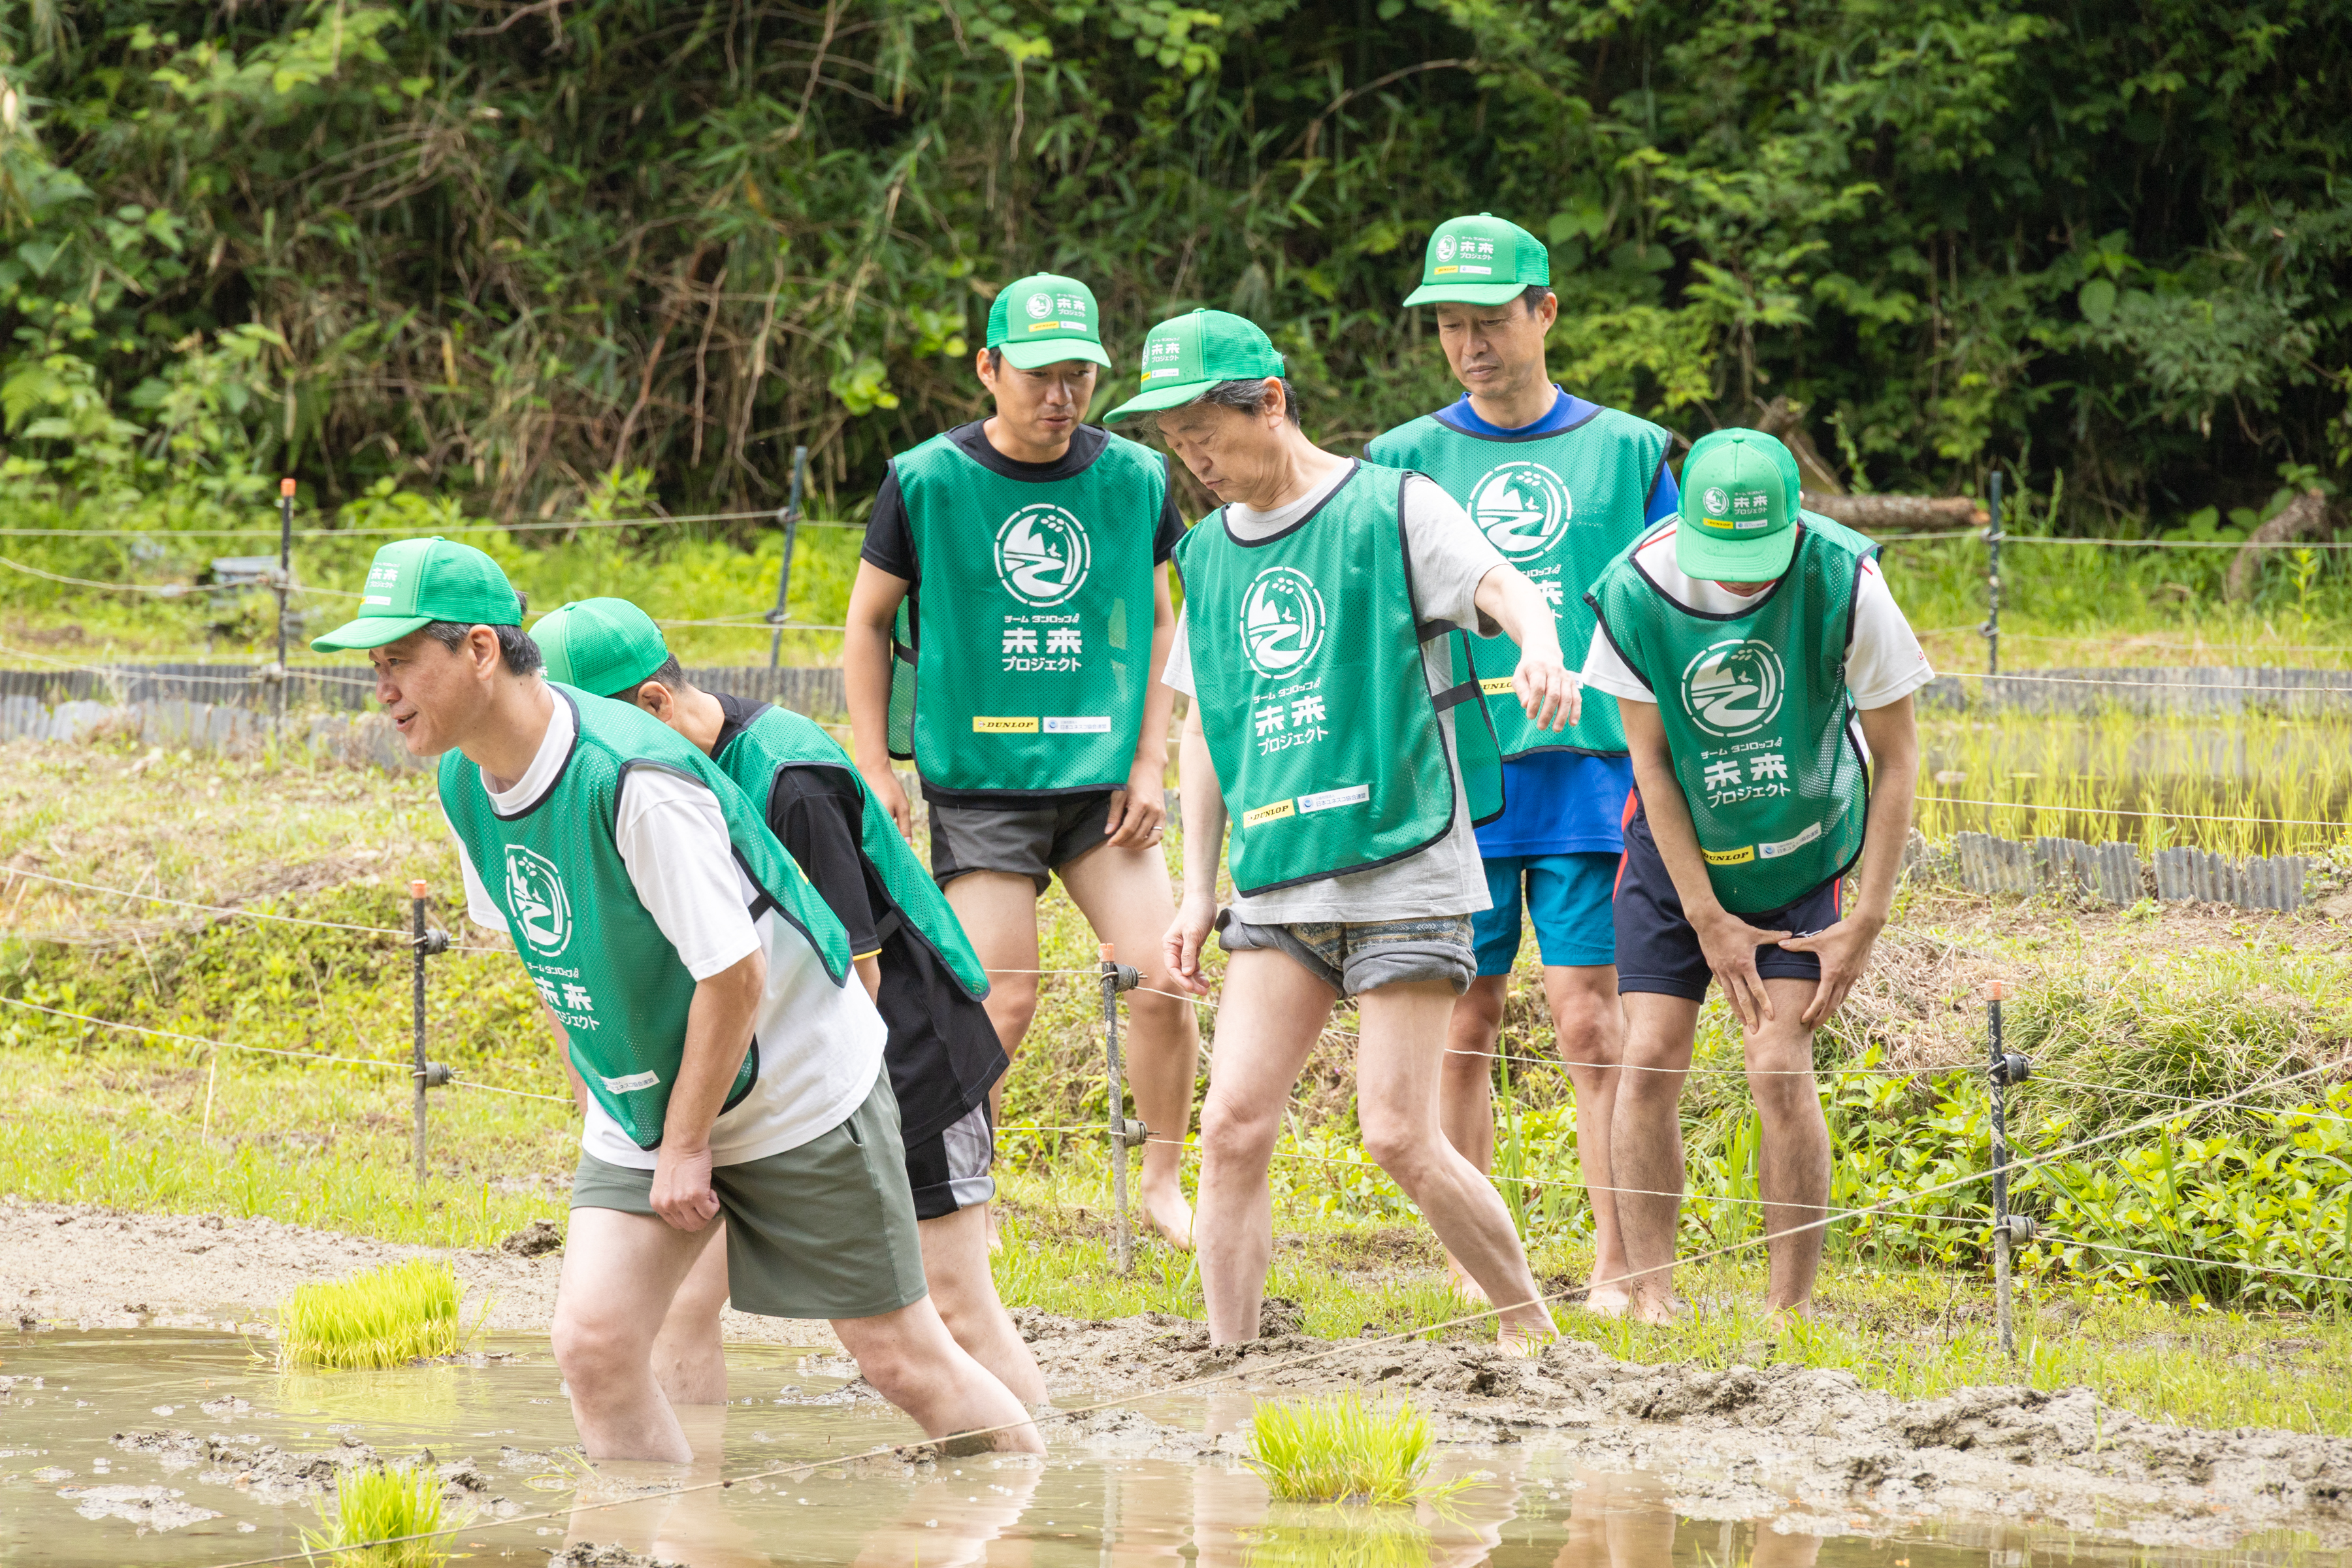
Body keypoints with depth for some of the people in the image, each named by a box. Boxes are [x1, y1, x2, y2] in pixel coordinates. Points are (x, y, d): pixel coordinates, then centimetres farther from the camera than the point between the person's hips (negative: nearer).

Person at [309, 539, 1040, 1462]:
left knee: (899, 1359, -1)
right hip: (638, 1114, 7)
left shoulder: (634, 781, -29)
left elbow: (733, 971, -24)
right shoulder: (466, 781, -4)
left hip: (796, 1092, -7)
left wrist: (686, 1146, -17)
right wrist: (604, 1089, 11)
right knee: (592, 1343, -11)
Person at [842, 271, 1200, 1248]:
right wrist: (874, 773, 1)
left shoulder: (1135, 480, 3)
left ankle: (1164, 1180, 12)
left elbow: (1159, 622, 13)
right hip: (980, 783, -2)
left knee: (1161, 978, -7)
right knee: (1000, 1002, -8)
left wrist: (1150, 761, 4)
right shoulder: (926, 483, -3)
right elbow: (868, 621, 6)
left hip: (1102, 780, 2)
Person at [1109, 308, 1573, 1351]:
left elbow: (1502, 587, -21)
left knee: (1399, 1138, -8)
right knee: (1233, 1127, -6)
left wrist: (1540, 650, -45)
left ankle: (1536, 1333, 10)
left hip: (1404, 873, -5)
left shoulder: (1391, 509, -4)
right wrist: (1197, 890, 14)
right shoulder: (1208, 553, 14)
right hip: (1277, 888, 5)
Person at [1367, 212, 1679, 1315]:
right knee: (1463, 1025, 4)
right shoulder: (1407, 461, 8)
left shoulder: (1625, 453, 7)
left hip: (1590, 781, -1)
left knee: (1589, 1020, -6)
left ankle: (1618, 1268, -3)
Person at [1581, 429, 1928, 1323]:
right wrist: (1706, 917, -9)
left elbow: (1897, 756, -12)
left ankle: (1792, 1305, -4)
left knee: (1780, 1070, -12)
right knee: (1649, 1059, -8)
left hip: (1802, 855, -1)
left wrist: (1867, 921, -12)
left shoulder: (1842, 582, -23)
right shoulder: (1636, 590, -21)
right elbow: (1650, 760, -9)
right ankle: (1653, 1297, 0)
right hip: (1678, 852, 1)